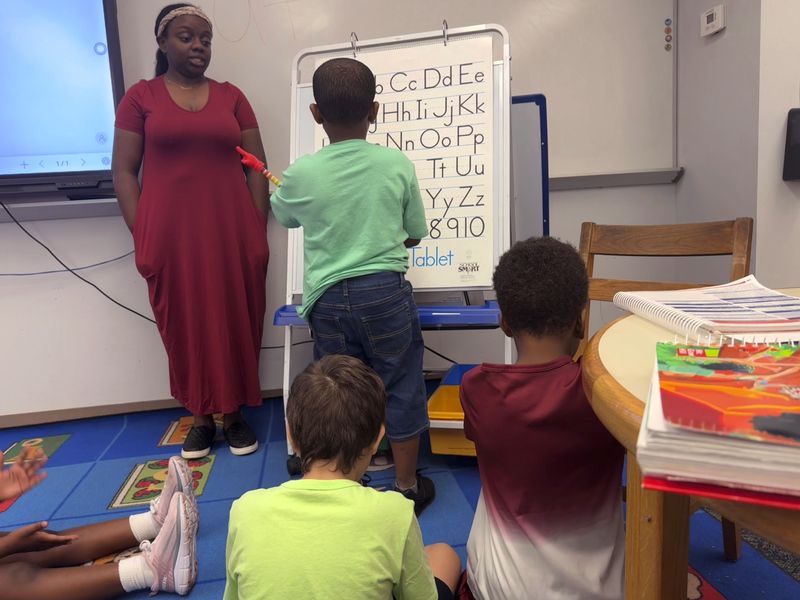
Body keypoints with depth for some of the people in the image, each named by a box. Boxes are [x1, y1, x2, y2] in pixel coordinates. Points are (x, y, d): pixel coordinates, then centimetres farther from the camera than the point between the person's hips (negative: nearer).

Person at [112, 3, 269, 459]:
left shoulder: (231, 96, 9)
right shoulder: (141, 97, 5)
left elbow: (257, 167, 8)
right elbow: (124, 170, 3)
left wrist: (259, 230, 1)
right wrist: (140, 237, -5)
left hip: (232, 233, 1)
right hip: (171, 234, -1)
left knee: (236, 321, 5)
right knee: (185, 325, 6)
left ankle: (235, 413, 20)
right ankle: (202, 416, 21)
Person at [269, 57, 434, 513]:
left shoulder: (302, 174, -6)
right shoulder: (397, 164, -5)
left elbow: (283, 214, 17)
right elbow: (414, 236, 6)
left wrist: (272, 184, 38)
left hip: (328, 299, 1)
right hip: (385, 292, 0)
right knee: (401, 387, 13)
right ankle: (407, 486, 26)